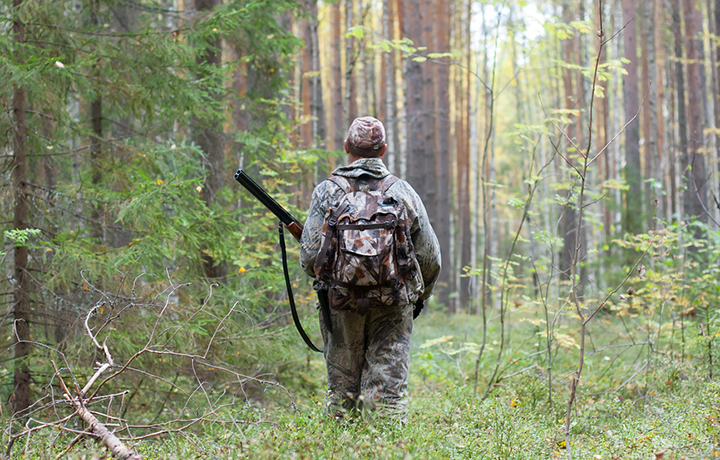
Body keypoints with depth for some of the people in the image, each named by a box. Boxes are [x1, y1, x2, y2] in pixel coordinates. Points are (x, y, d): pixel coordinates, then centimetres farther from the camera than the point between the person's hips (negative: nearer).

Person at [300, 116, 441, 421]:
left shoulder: (327, 192, -2)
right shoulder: (403, 192, 3)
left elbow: (310, 256, -6)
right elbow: (430, 257, 6)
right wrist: (419, 296, 23)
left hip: (341, 305, 0)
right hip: (393, 306, 0)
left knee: (342, 390, 10)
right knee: (389, 392, 1)